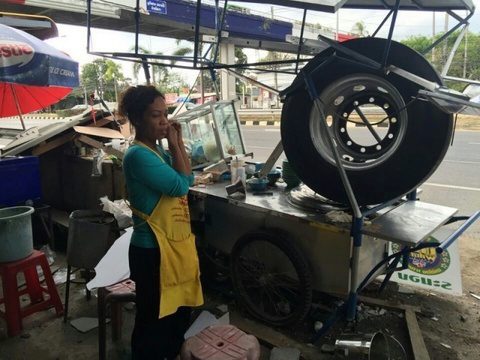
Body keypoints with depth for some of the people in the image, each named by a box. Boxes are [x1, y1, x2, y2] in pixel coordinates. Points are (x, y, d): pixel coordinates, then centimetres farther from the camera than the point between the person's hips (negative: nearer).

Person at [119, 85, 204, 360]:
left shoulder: (158, 150, 6)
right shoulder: (138, 155, -20)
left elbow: (187, 179, 11)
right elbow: (180, 185, -21)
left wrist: (178, 142, 2)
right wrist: (174, 144, -13)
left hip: (177, 243, 9)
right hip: (153, 252, -9)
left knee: (181, 312, 24)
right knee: (153, 322, 9)